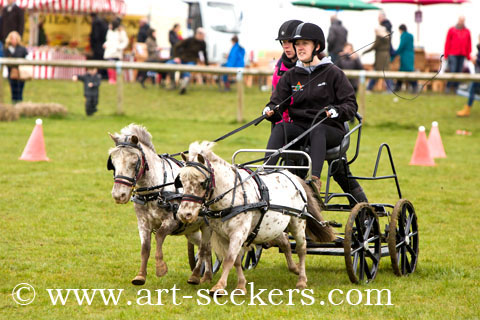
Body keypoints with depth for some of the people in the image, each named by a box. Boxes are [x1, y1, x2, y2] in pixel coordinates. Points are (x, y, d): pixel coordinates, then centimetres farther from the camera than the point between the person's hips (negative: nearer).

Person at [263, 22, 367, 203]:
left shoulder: (333, 73, 4)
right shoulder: (291, 76, 14)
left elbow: (351, 105, -2)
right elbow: (277, 103, 7)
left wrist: (335, 111, -23)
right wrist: (270, 111, -18)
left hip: (330, 130, -3)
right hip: (300, 128, 3)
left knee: (317, 128, -38)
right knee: (281, 127, -28)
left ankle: (315, 179, -56)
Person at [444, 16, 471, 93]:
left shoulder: (467, 31, 11)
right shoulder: (452, 30, 4)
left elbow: (469, 44, 14)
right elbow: (447, 42, 4)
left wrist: (468, 55, 10)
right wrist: (446, 54, 0)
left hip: (462, 55, 3)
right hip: (453, 54, -3)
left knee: (459, 71, 3)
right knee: (452, 70, -10)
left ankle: (456, 87, 9)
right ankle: (448, 86, -2)